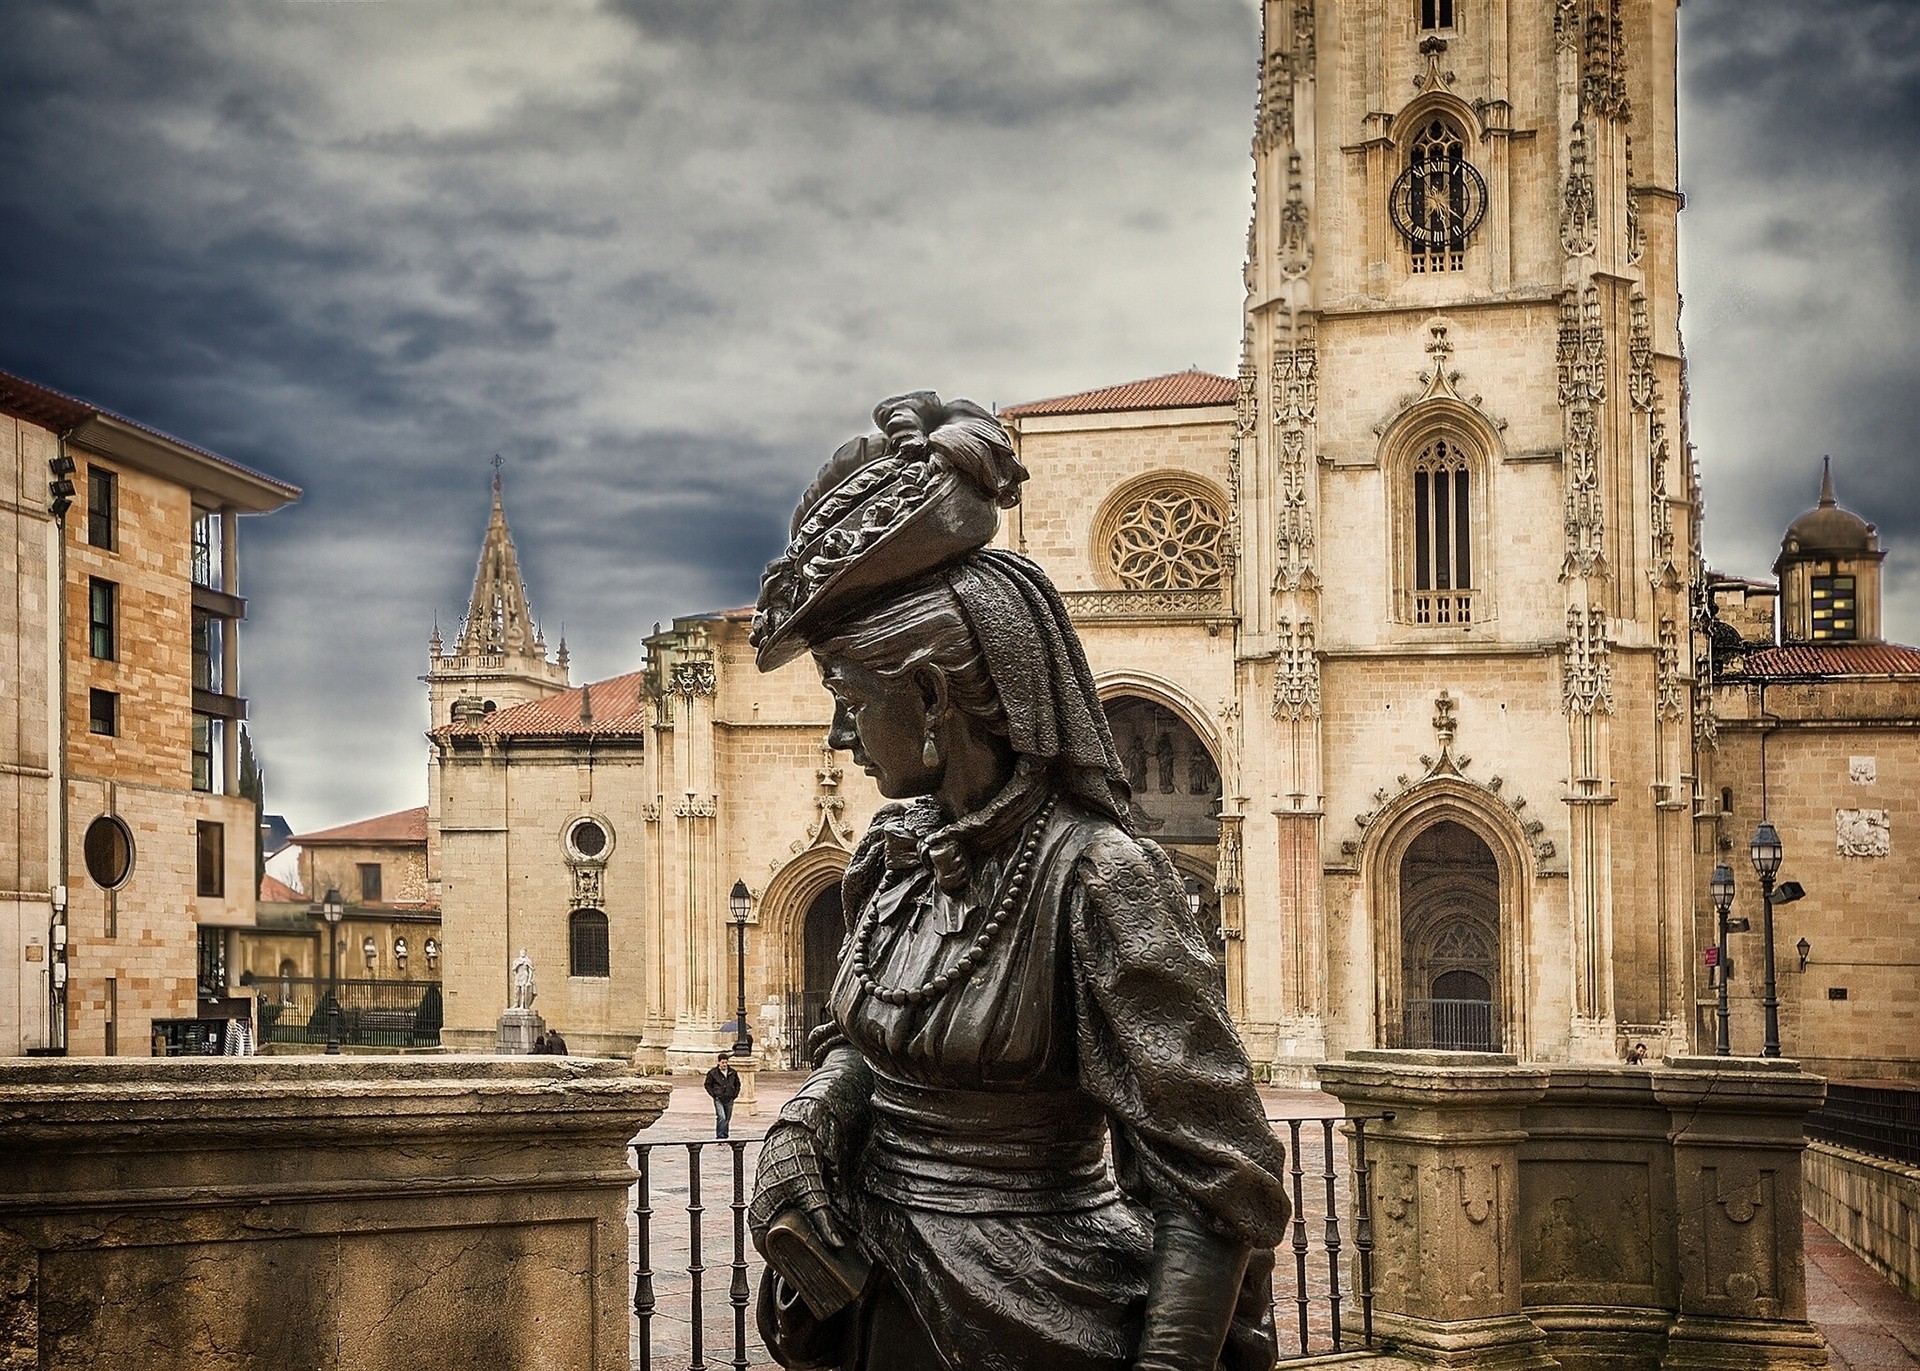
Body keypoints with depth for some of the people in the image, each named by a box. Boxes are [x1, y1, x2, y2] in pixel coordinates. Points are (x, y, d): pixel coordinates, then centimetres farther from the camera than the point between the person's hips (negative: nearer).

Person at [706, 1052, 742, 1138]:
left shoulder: (733, 1073, 6)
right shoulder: (713, 1073, -4)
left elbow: (737, 1084, 18)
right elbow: (707, 1084, 4)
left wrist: (735, 1095, 7)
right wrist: (714, 1094, -5)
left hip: (729, 1099, 4)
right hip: (718, 1099, -4)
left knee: (727, 1119, 10)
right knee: (721, 1117, -18)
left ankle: (725, 1137, 21)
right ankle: (720, 1137, -17)